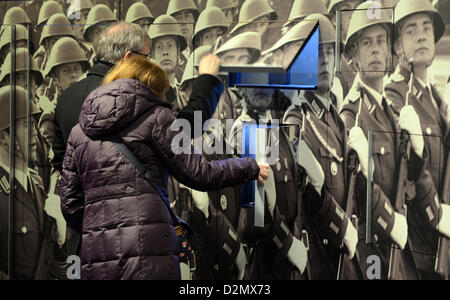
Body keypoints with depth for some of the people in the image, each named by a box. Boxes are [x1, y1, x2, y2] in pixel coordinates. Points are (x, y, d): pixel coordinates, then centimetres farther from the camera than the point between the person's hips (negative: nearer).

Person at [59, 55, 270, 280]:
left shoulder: (78, 132, 19)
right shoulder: (156, 117, 4)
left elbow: (70, 204, 16)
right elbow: (197, 173, 1)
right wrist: (251, 168, 15)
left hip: (94, 255, 5)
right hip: (147, 250, -5)